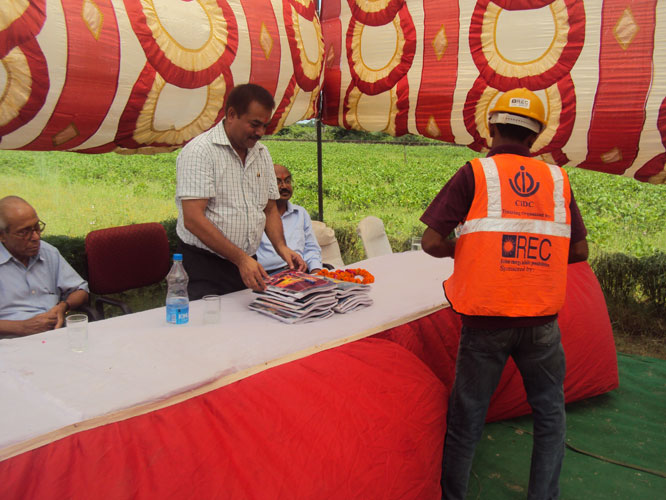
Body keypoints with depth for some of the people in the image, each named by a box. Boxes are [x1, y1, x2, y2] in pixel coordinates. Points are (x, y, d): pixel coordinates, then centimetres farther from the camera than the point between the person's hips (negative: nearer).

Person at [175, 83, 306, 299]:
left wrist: (281, 247, -1)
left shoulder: (262, 153, 11)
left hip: (247, 264, 6)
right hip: (205, 267, -6)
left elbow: (269, 209, 17)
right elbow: (193, 219, -20)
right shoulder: (199, 151, -12)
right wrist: (241, 258, -23)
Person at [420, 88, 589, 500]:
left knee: (467, 417, 11)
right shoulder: (558, 179, 5)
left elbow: (432, 242, -9)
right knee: (550, 413, 21)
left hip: (486, 319, -2)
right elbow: (580, 251, 7)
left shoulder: (475, 174, -4)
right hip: (542, 321, 2)